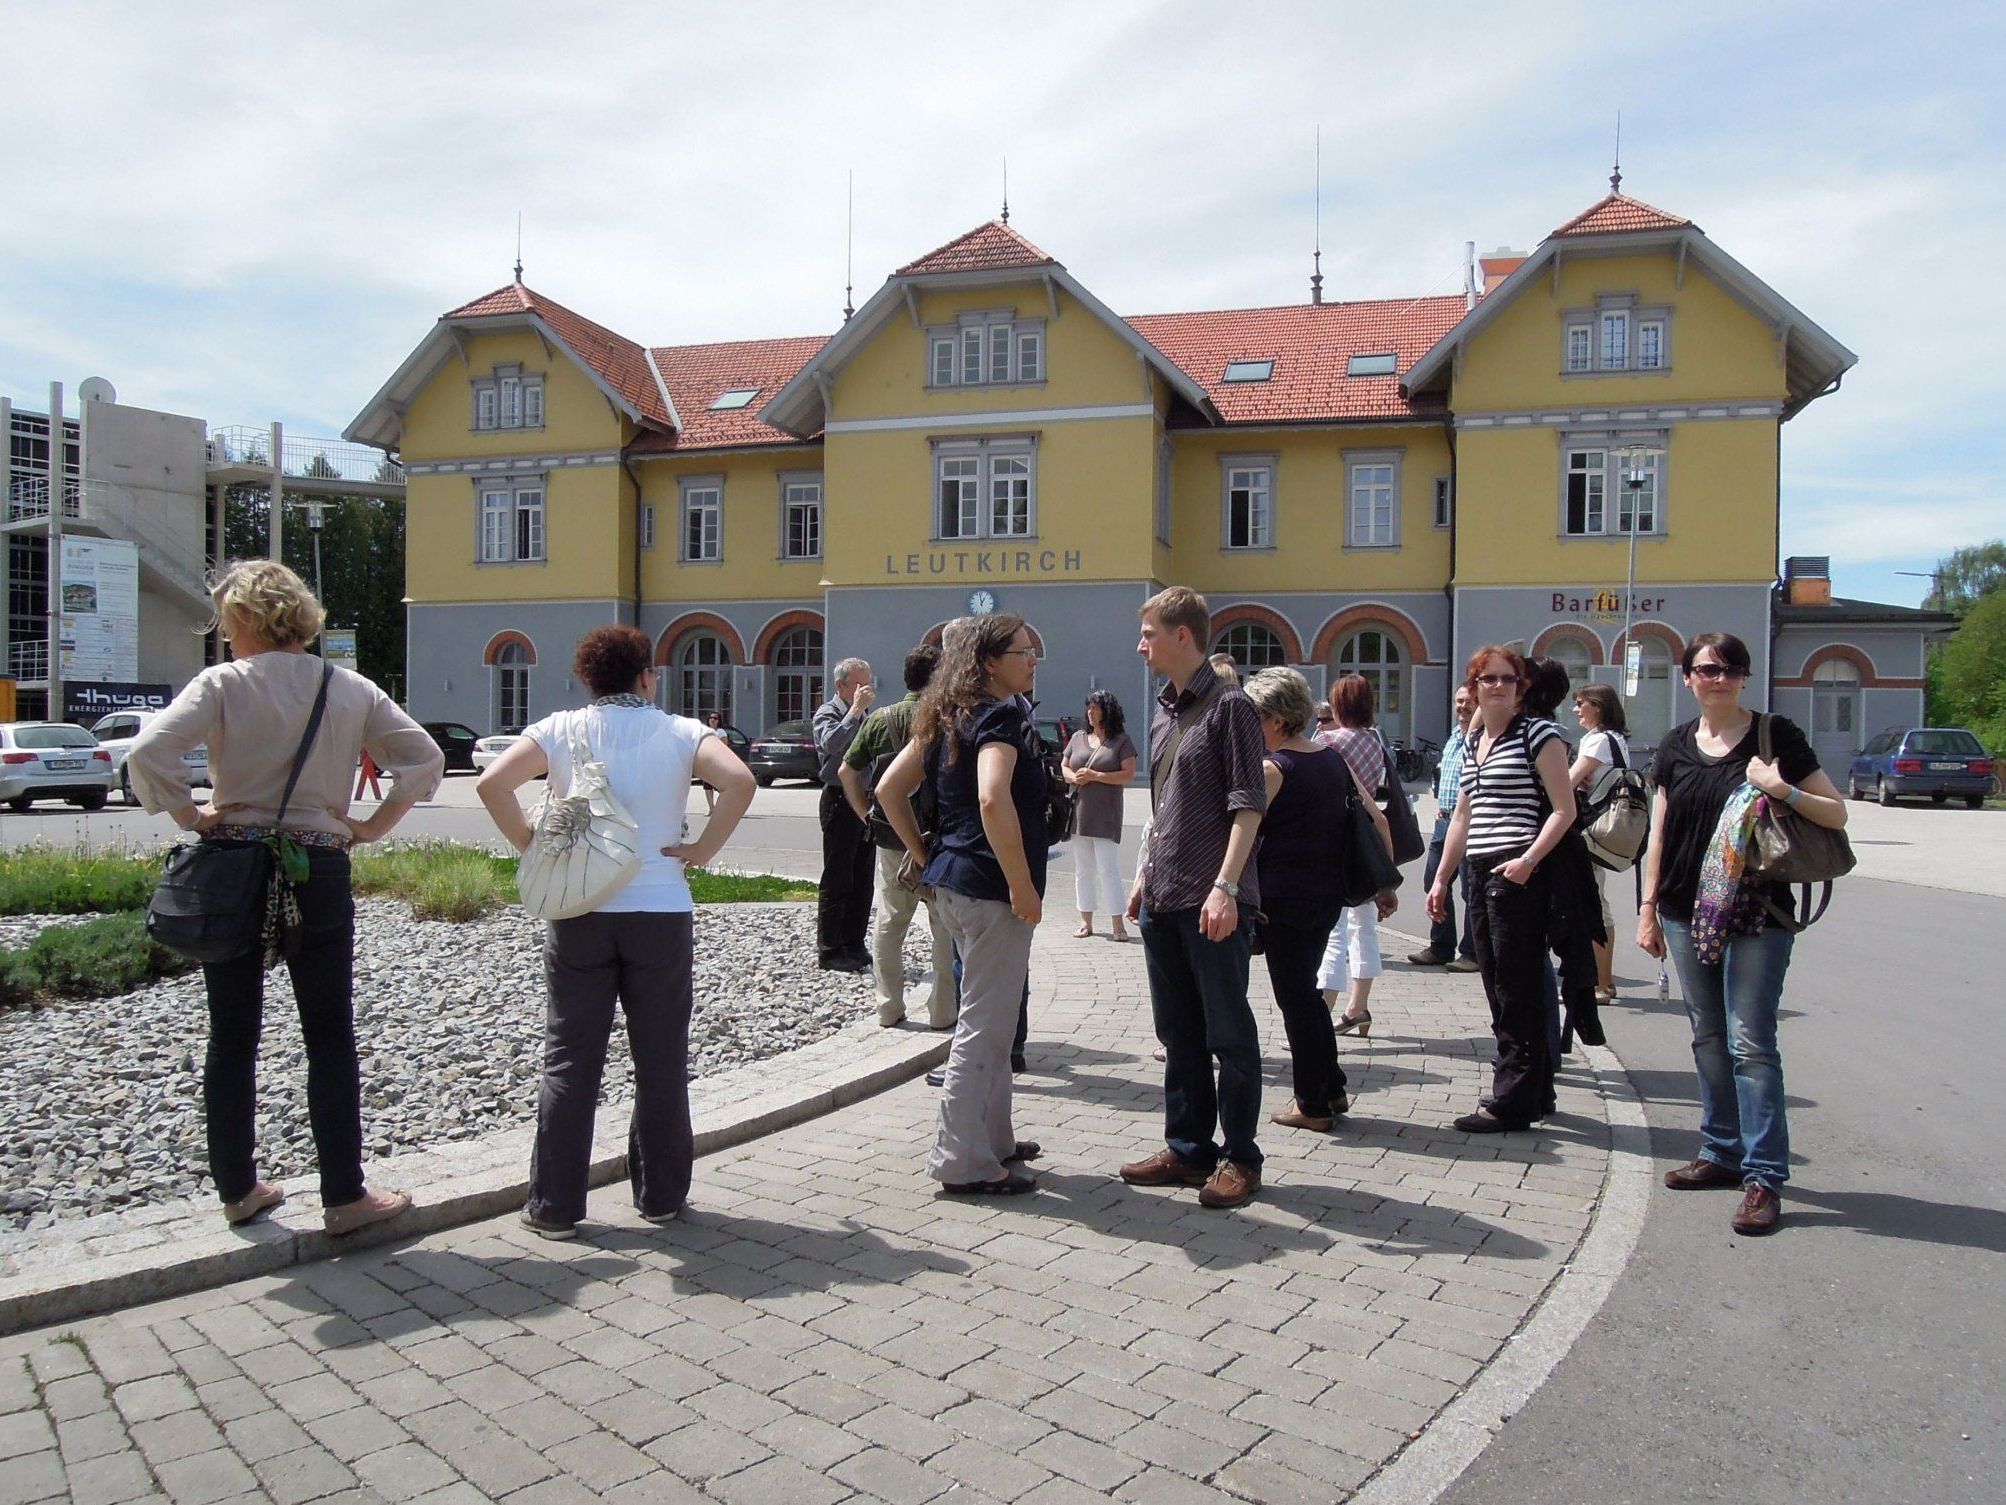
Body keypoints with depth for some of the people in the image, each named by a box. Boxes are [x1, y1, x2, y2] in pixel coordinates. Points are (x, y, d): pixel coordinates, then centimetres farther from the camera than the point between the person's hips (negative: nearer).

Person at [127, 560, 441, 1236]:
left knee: (231, 1039, 13)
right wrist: (374, 825, 4)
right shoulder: (351, 689, 1)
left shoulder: (223, 684, -5)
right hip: (318, 874, 0)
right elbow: (425, 759, -1)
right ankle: (344, 1196, 10)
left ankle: (237, 1188, 23)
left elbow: (147, 755, -18)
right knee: (329, 1040, 7)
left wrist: (191, 816, -5)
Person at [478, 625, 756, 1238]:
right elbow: (740, 781, -18)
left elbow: (492, 783, -12)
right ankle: (660, 1195, 21)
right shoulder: (681, 732, -1)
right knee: (660, 1062, 11)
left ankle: (553, 1205, 15)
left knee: (569, 1061, 10)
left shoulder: (561, 730, 2)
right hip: (662, 916, -1)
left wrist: (532, 846, 0)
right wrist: (703, 850, -8)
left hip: (577, 916, 1)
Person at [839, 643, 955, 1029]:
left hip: (892, 840, 3)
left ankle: (889, 1008, 20)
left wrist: (868, 816, 10)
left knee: (888, 924, 15)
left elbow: (847, 771, 7)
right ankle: (942, 1011, 13)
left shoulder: (880, 719, 2)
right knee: (946, 926, 9)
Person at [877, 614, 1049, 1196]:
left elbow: (889, 789, 15)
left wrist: (925, 858, 16)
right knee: (985, 1025, -1)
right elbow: (993, 800, -30)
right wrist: (1023, 885, -23)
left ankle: (992, 1138, 32)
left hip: (950, 880, 10)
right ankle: (965, 1162, 8)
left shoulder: (947, 717, 13)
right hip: (991, 888, -9)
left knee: (990, 1018, 21)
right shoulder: (1002, 715, -14)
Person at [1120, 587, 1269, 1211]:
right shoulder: (1164, 713, 16)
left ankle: (1240, 1157, 13)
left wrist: (1225, 886, -20)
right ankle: (1188, 1148, 25)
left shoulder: (1229, 704, -9)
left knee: (1228, 1032, 2)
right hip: (1163, 898, 8)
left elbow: (1248, 805, -14)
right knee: (1179, 1034, 14)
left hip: (1213, 901, -8)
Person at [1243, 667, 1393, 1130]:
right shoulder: (1334, 759, 9)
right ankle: (1332, 1088, 26)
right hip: (1329, 895, 7)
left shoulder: (1273, 768, -12)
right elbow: (1378, 821, 11)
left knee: (1294, 997, 3)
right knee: (1306, 989, 21)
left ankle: (1312, 1105, 12)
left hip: (1285, 896, -7)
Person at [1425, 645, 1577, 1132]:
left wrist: (1528, 860, -21)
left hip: (1518, 876, -8)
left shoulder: (1537, 734, -4)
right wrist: (1441, 878, 18)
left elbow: (1564, 809, -10)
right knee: (1499, 991, 12)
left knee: (1515, 994, -3)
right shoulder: (1473, 743, 17)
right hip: (1481, 876, 8)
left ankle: (1511, 1102, 3)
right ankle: (1535, 1091, 24)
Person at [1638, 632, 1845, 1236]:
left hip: (1756, 914, -4)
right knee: (1709, 1038, 12)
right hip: (1687, 912, 5)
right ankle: (1722, 1152, 25)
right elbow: (1659, 832, 12)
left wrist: (1785, 792, -18)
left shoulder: (1776, 736, -2)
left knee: (1750, 1044, -7)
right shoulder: (1676, 745, 9)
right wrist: (1648, 906, 10)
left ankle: (1765, 1176, -1)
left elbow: (1837, 815, -1)